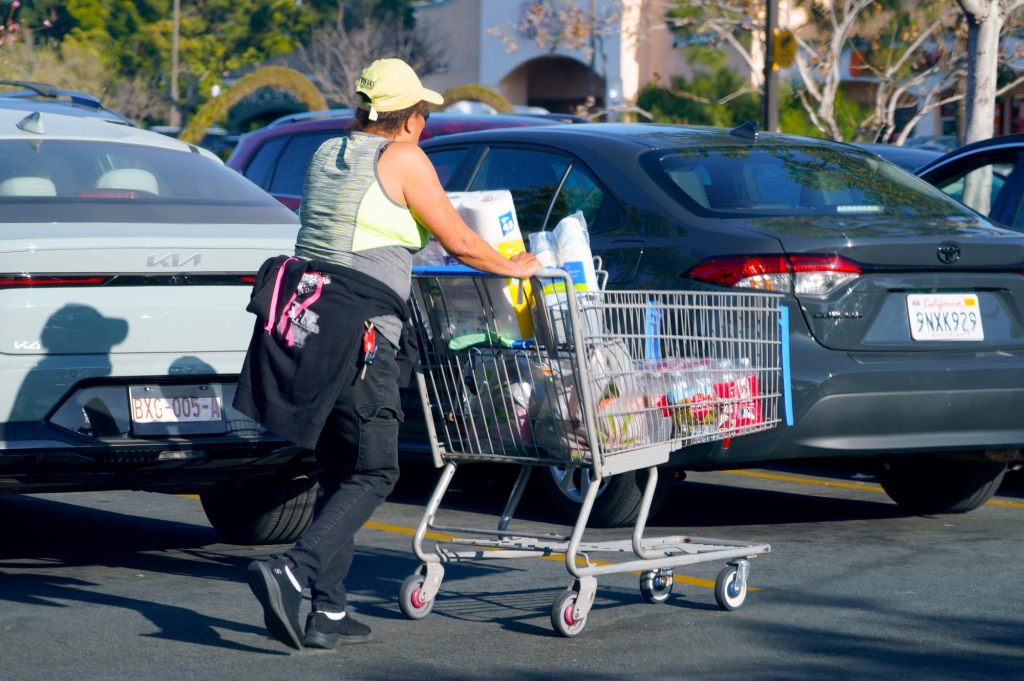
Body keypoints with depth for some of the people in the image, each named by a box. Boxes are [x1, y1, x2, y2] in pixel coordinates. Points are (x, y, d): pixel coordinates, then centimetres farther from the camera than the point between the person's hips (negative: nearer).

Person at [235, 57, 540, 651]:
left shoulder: (326, 155, 18)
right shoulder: (402, 158, -2)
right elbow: (457, 241, 1)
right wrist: (512, 265, 17)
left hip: (300, 311, 7)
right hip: (358, 325, -7)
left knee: (339, 471, 13)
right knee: (374, 473, -2)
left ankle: (329, 613, 9)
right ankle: (292, 574, -20)